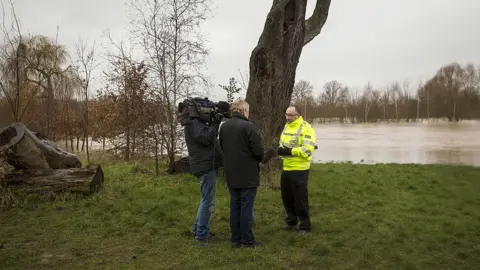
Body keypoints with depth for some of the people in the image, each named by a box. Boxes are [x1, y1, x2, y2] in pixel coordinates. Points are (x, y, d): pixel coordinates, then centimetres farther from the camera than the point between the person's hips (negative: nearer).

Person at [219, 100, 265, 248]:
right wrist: (260, 159, 5)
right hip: (247, 174, -6)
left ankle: (236, 239, 20)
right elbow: (258, 150, -16)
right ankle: (248, 240, 9)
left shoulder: (224, 127, 6)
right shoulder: (249, 126, -16)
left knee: (235, 206, 13)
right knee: (246, 207, 1)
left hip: (231, 174, 6)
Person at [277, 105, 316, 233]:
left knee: (300, 199, 0)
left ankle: (305, 226, 13)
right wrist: (281, 150, -5)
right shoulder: (287, 126, 12)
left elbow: (308, 149, -22)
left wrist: (290, 151, -28)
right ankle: (291, 221, 33)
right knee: (287, 197, 16)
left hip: (299, 169, -8)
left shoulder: (306, 128, -14)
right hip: (286, 168, 8)